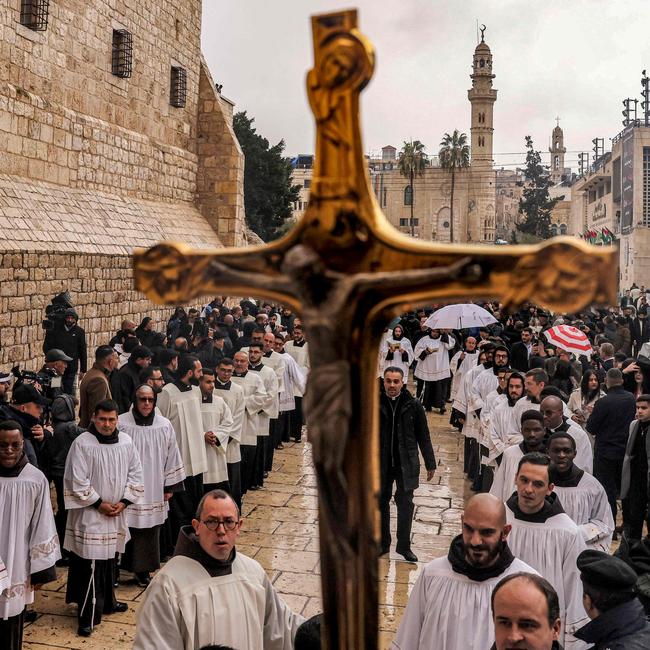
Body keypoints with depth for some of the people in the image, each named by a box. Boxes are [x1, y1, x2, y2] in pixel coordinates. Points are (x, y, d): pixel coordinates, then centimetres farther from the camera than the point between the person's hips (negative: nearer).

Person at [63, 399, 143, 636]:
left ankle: (107, 601, 35)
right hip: (89, 514, -5)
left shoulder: (126, 442, 1)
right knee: (89, 565, -6)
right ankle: (87, 616, 0)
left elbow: (135, 473, 7)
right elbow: (77, 480, -13)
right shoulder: (82, 444, -13)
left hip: (117, 513, 6)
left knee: (110, 559, 18)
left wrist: (124, 501, -4)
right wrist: (99, 503, -12)